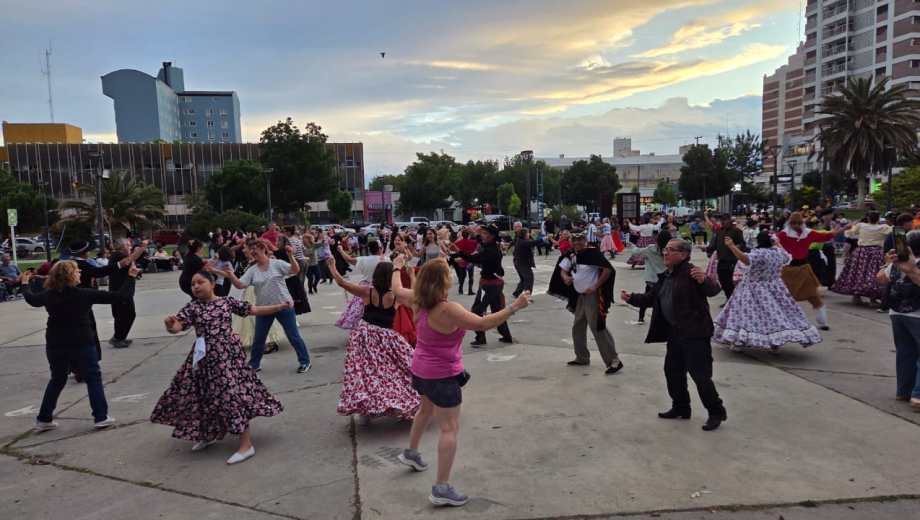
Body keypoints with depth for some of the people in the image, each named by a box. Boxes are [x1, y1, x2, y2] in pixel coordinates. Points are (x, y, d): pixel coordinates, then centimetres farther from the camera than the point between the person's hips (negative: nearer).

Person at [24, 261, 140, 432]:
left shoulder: (48, 295, -1)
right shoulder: (84, 294, -13)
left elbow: (31, 299, 23)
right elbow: (119, 296, -13)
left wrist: (25, 283, 41)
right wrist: (131, 277, -3)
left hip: (55, 346, 5)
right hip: (82, 344, -4)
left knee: (57, 380, 21)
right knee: (93, 378, 6)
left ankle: (44, 419, 25)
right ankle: (101, 417, 4)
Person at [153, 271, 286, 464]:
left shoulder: (227, 302, 0)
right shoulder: (192, 307, 0)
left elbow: (255, 310, 3)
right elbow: (177, 326, -14)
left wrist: (280, 306, -3)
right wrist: (170, 325, -38)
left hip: (227, 354, -3)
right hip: (204, 357, 3)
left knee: (233, 394, -7)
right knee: (203, 395, 14)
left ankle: (246, 445, 1)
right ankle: (208, 435, 41)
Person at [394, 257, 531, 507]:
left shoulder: (419, 301, -5)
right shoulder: (447, 309, -30)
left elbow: (397, 288, 13)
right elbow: (483, 324, -31)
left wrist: (397, 267, 32)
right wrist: (514, 307, -25)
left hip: (422, 370, 9)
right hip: (442, 376, -9)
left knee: (427, 409, 33)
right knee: (450, 428, -1)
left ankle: (411, 452, 52)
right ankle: (442, 488, 1)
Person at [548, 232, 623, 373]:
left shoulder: (593, 253, -16)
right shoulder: (571, 256, 5)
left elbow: (608, 269, -20)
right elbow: (562, 270, 13)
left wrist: (595, 287, -20)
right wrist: (565, 277, -11)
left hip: (593, 296, -8)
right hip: (579, 296, 9)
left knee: (598, 328, -12)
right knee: (578, 328, 16)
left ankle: (614, 361, -5)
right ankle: (582, 358, 31)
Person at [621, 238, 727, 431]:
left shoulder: (690, 272, -15)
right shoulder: (666, 276, 11)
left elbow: (713, 291, -25)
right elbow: (651, 298, 20)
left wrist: (704, 280, -45)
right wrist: (631, 298, 10)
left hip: (695, 333, -9)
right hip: (675, 333, 9)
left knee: (700, 375, -4)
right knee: (672, 371, 16)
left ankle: (716, 412, 15)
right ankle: (681, 408, 32)